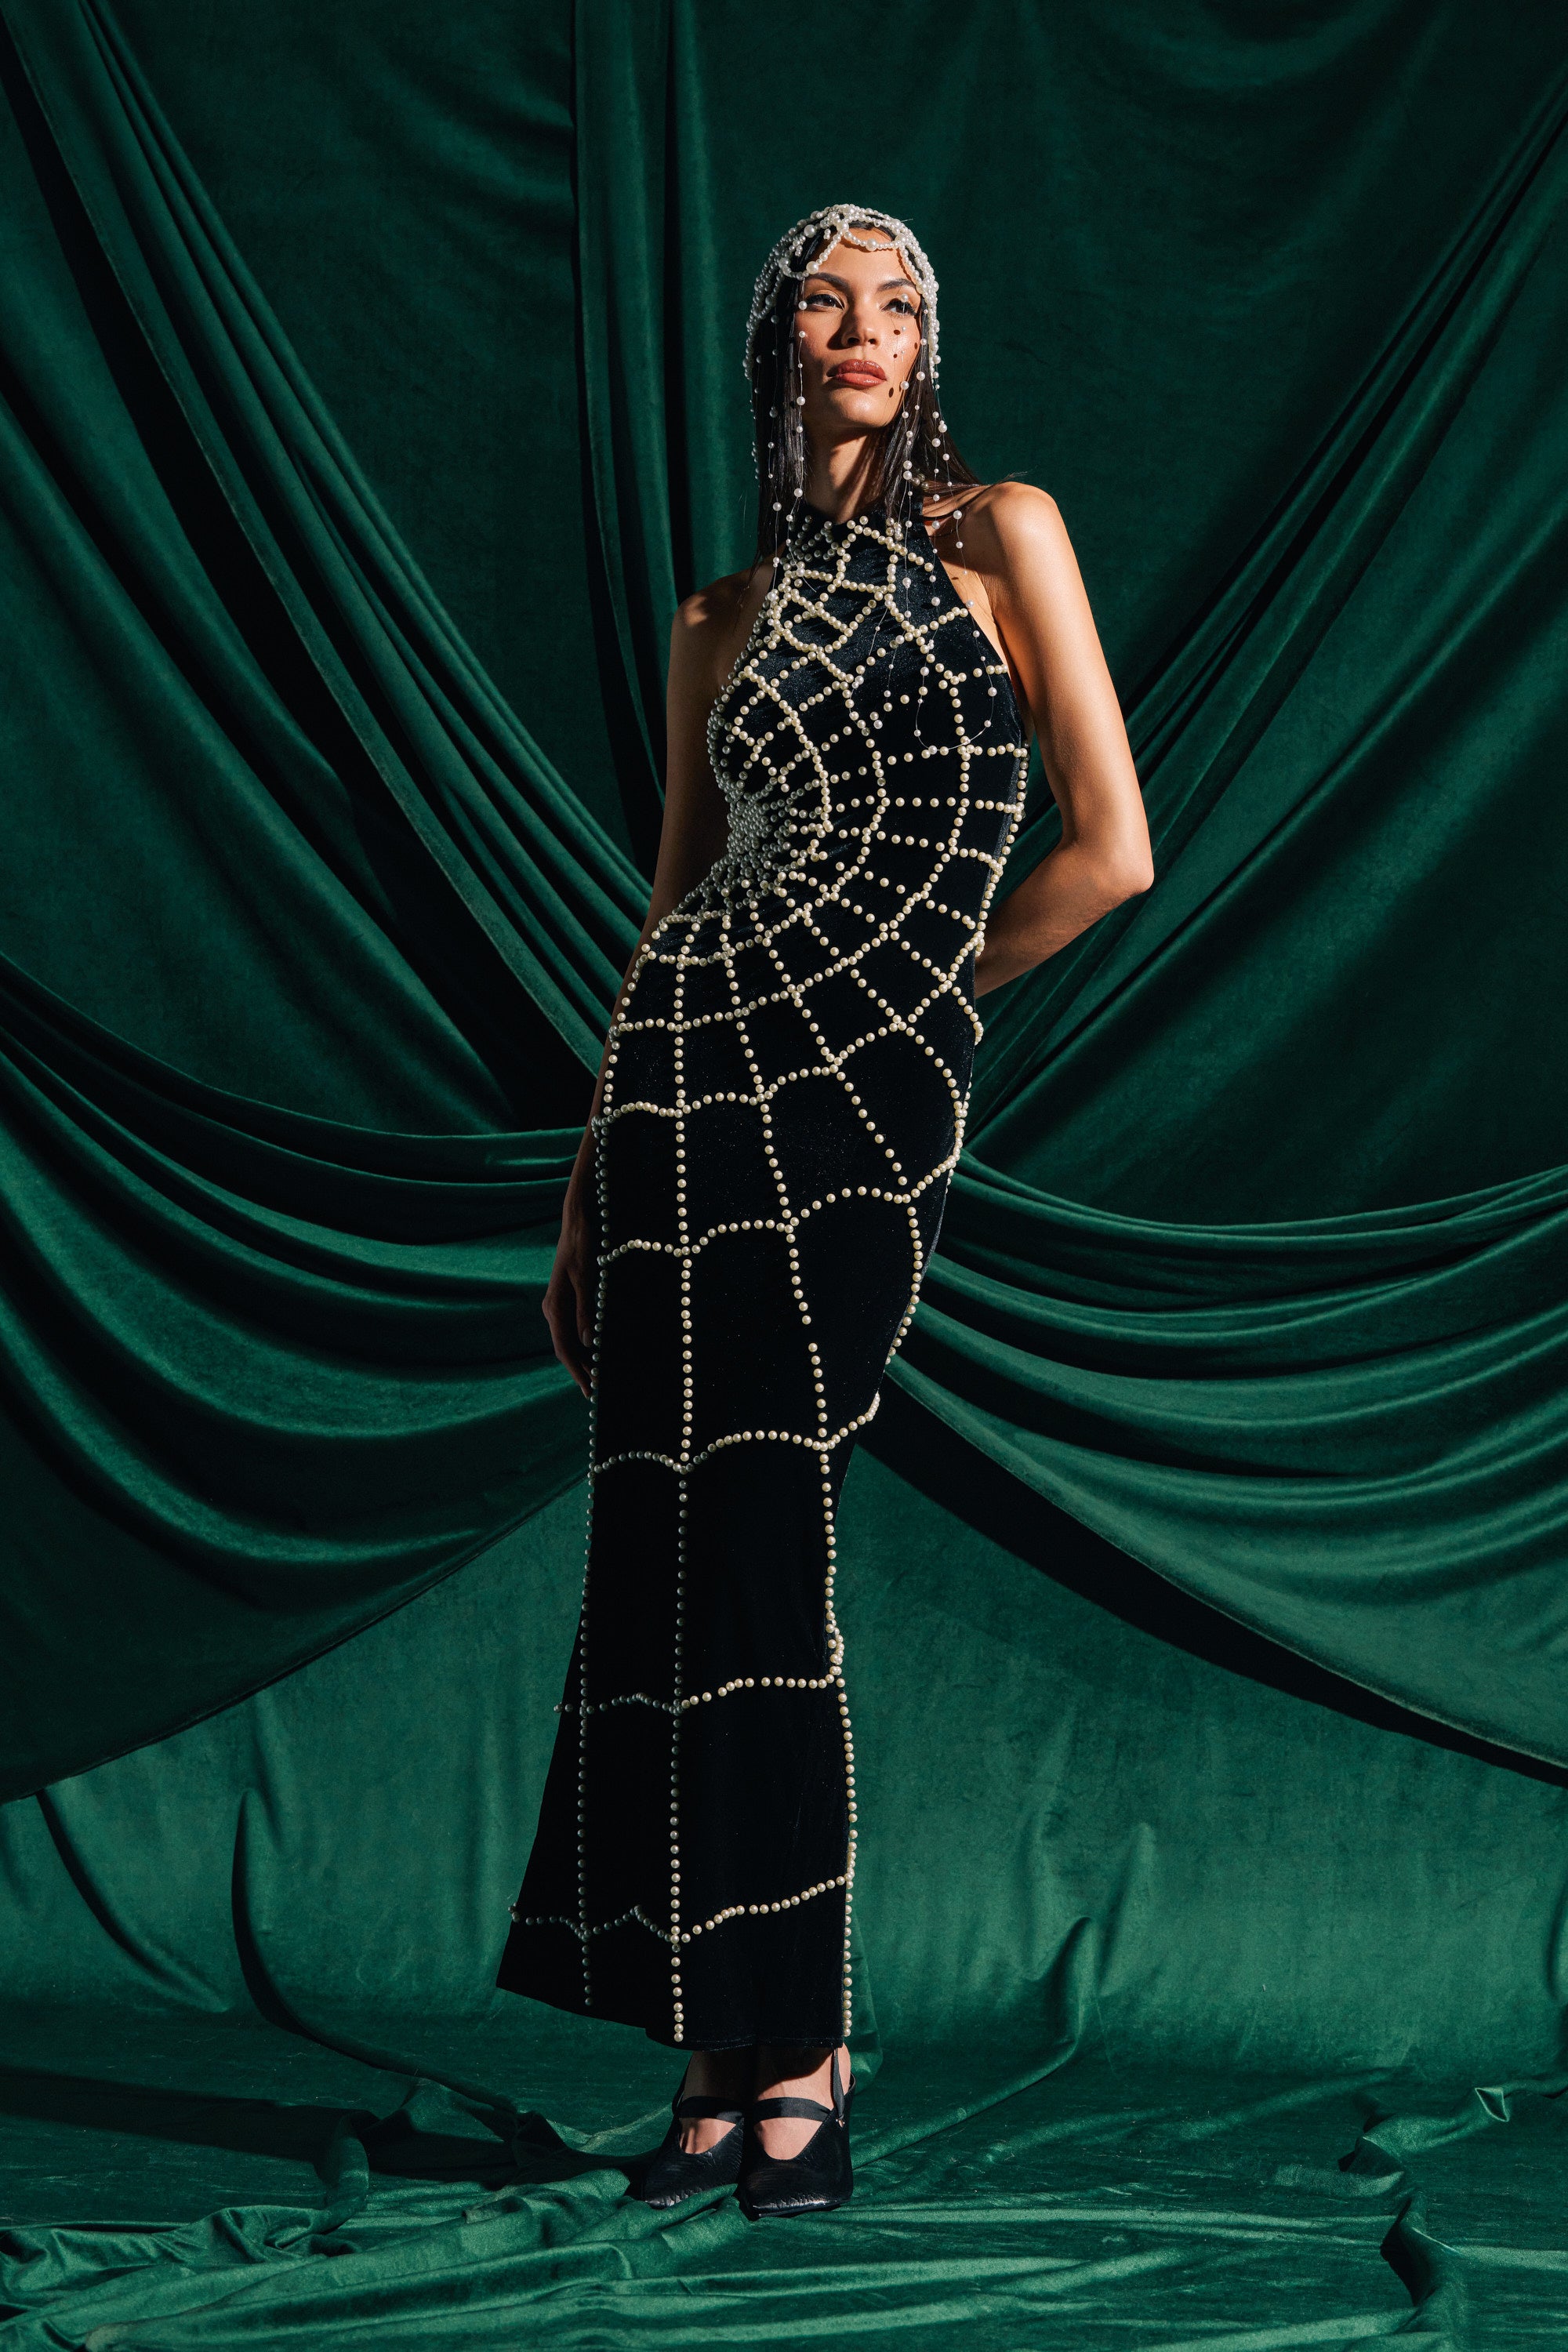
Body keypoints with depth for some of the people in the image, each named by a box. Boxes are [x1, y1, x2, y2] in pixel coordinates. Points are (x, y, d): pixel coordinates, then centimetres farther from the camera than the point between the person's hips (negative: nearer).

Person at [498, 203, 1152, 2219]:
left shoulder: (997, 535, 4)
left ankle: (791, 2048, 2)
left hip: (857, 1089, -4)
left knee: (757, 1542, -9)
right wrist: (590, 1185, 13)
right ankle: (730, 2045, 9)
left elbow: (1112, 848, -2)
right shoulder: (720, 622, 17)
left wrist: (918, 1000, 6)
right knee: (667, 1553, 1)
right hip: (685, 1081, 5)